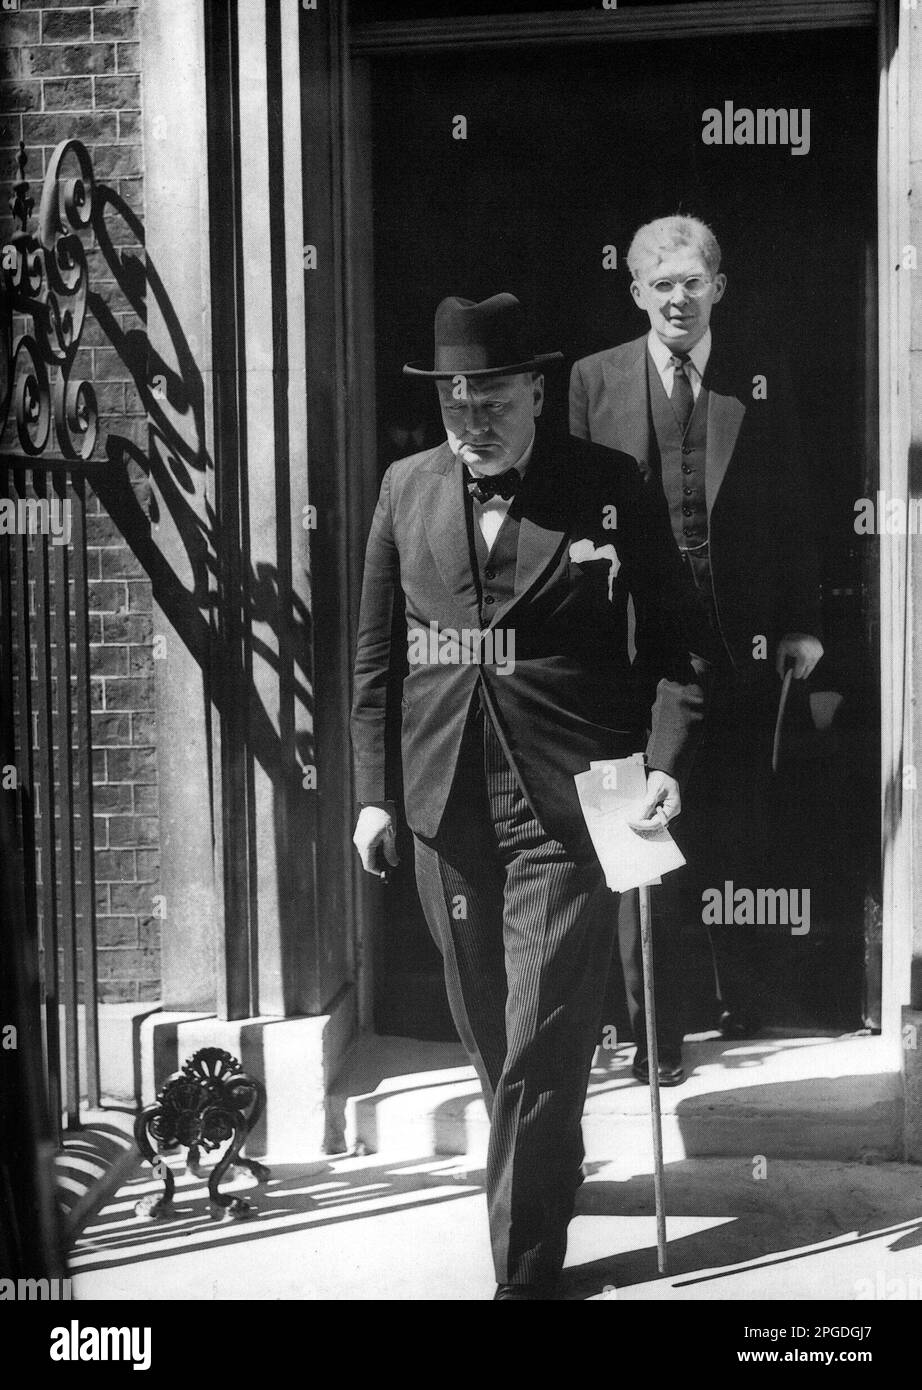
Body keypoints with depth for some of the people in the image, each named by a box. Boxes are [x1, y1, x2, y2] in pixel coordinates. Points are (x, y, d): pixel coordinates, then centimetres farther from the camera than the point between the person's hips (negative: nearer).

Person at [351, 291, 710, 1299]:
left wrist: (666, 761, -11)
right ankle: (551, 1174, 42)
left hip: (564, 808, -4)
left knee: (539, 1050, -4)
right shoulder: (406, 489, 6)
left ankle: (525, 1270, 8)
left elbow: (677, 636, 1)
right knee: (488, 1034, 18)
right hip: (445, 807, 4)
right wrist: (373, 789, 7)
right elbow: (374, 652, 10)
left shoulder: (607, 487, -3)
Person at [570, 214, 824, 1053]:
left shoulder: (761, 383, 7)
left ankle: (740, 996, 28)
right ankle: (655, 1023, 12)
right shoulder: (594, 380, 5)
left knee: (738, 827, 10)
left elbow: (793, 512, 7)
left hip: (742, 638, 1)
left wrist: (802, 623, 2)